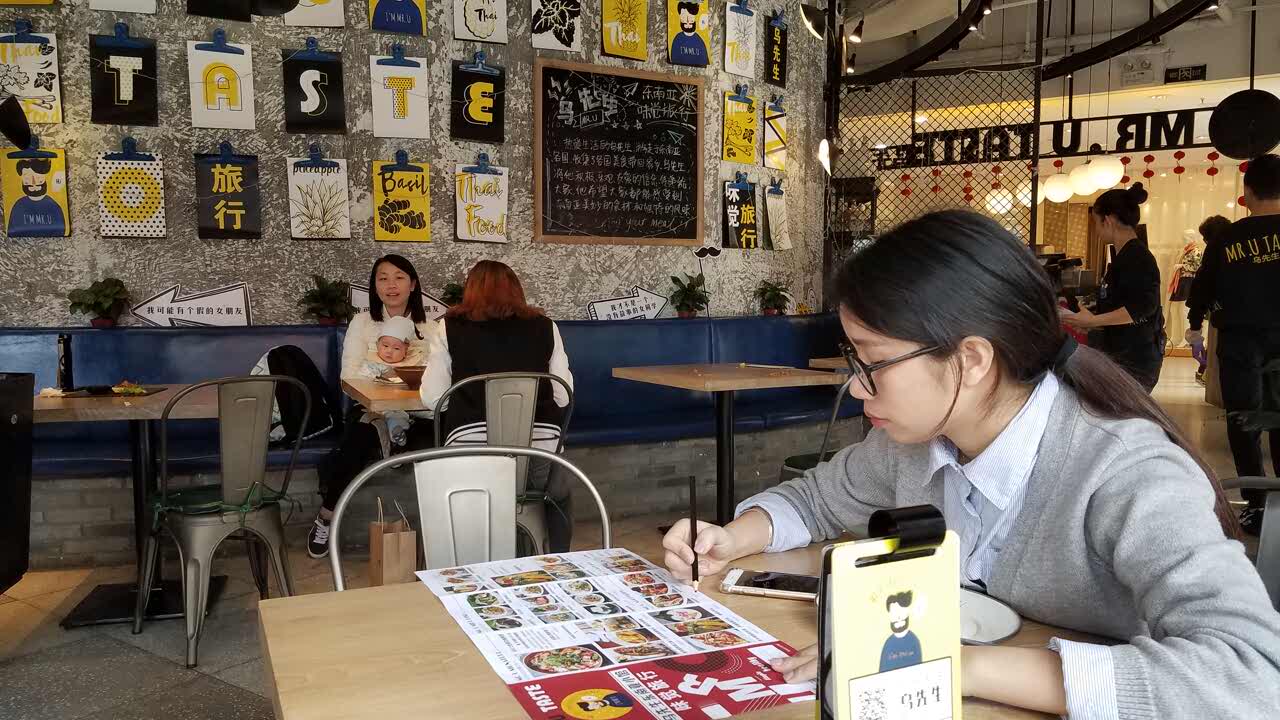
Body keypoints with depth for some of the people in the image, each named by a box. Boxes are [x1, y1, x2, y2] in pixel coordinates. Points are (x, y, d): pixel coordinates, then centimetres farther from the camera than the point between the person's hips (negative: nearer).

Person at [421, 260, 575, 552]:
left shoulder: (452, 327, 7)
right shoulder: (544, 327, 10)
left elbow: (431, 398, 5)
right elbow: (563, 396, 10)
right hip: (539, 441, 1)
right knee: (559, 497, 36)